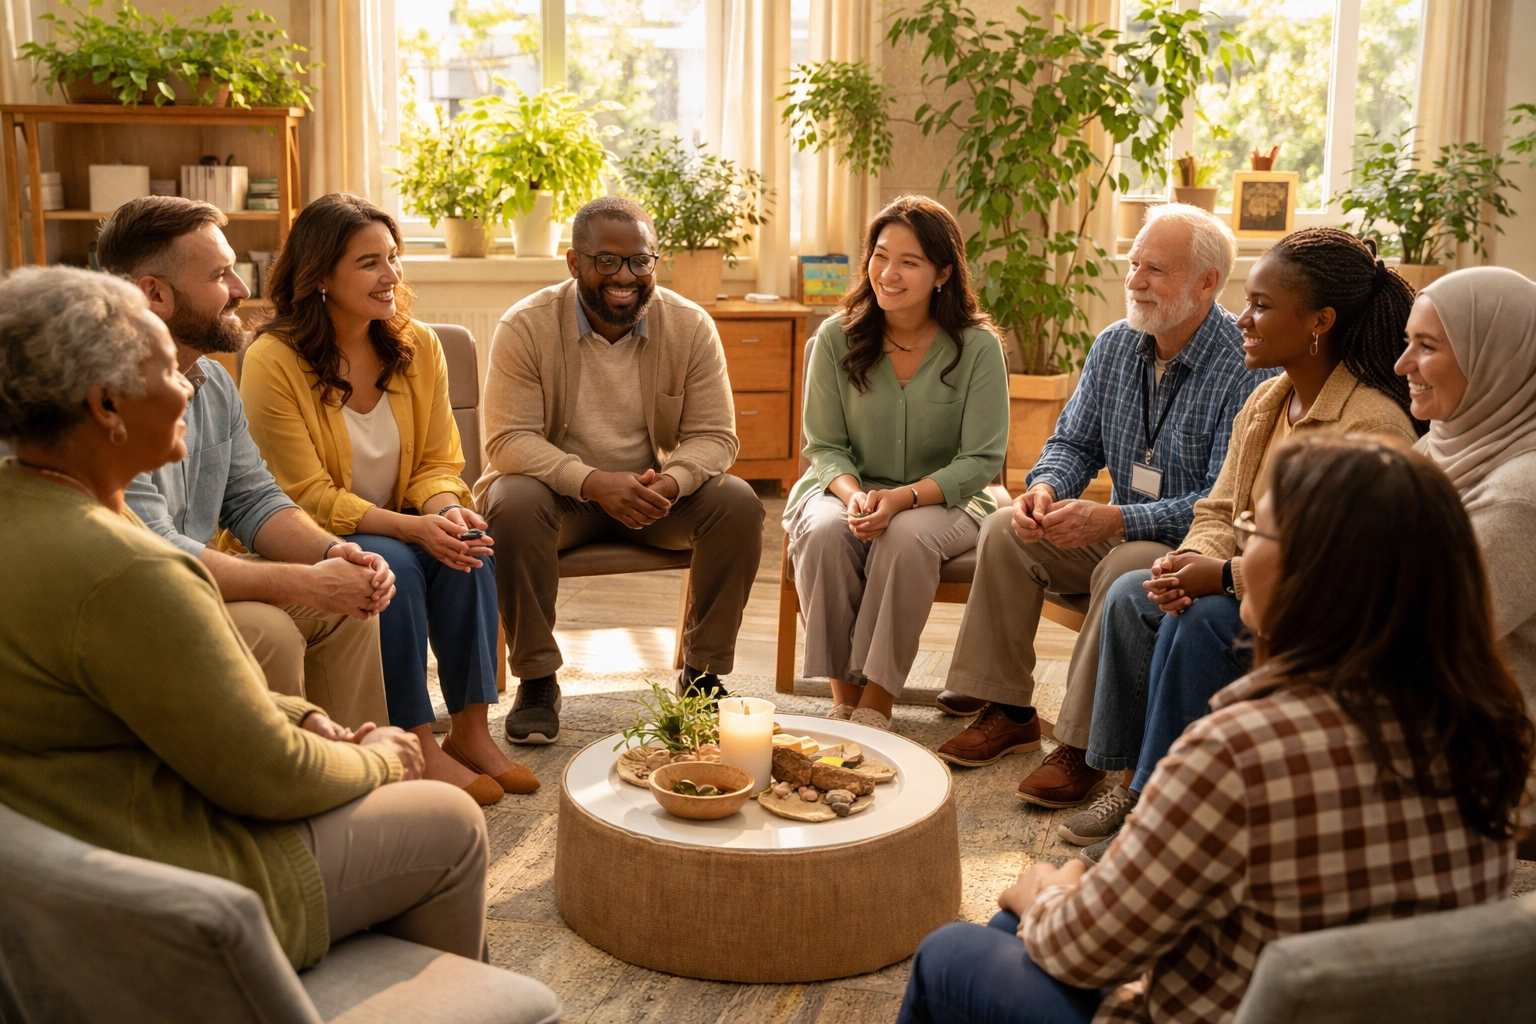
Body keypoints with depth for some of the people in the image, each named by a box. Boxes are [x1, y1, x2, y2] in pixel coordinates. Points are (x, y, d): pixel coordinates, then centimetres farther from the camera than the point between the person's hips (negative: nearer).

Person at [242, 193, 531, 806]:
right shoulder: (273, 361, -16)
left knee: (467, 546, -26)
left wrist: (447, 508, -23)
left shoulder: (418, 346, 1)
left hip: (402, 531, 5)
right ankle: (417, 746, -24)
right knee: (392, 564, -33)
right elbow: (308, 498, -17)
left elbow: (438, 462, 2)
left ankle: (471, 729, -19)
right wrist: (411, 527, -30)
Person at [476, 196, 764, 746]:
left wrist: (668, 484, -31)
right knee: (514, 503, -33)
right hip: (561, 494, -2)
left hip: (656, 493, 2)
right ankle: (537, 681, -17)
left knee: (738, 502, -23)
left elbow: (714, 436, -7)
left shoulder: (690, 326, -6)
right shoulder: (526, 327, -12)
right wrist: (595, 483, -34)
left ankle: (703, 673, -6)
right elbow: (509, 440, -18)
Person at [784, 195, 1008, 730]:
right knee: (824, 532, -32)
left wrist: (905, 497, -25)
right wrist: (853, 494, -23)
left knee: (906, 538, -35)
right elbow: (824, 446, 0)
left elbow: (982, 459, -9)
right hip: (848, 488, 2)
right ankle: (842, 694, -18)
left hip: (943, 499, -1)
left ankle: (876, 702, -22)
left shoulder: (977, 346, -9)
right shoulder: (836, 338, -3)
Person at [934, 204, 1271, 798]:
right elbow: (1074, 442, 11)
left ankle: (1082, 746, -24)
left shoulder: (1248, 367, -20)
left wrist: (1115, 520, -34)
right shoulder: (1114, 346, 3)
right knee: (1005, 531, -9)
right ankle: (1007, 711, -2)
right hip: (1118, 534, 7)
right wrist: (1046, 488, -14)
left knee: (1126, 568, -36)